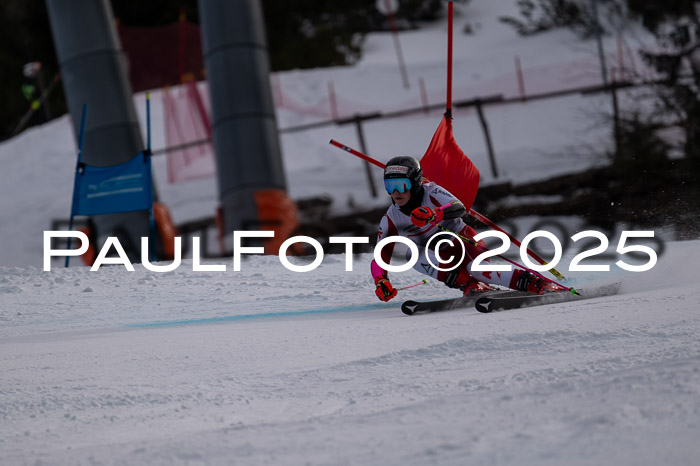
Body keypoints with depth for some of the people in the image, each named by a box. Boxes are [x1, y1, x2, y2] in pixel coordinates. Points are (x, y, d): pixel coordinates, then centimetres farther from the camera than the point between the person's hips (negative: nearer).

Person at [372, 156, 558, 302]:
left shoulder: (431, 193, -22)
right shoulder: (390, 219, -11)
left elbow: (459, 208, -41)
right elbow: (380, 257, -8)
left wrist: (433, 214, -62)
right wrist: (381, 281, -29)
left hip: (460, 239, -4)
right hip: (439, 256, 4)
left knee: (478, 270, -35)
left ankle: (539, 284, -31)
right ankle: (469, 285, -29)